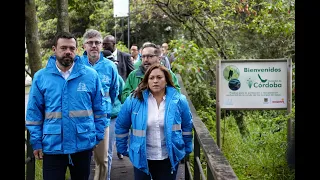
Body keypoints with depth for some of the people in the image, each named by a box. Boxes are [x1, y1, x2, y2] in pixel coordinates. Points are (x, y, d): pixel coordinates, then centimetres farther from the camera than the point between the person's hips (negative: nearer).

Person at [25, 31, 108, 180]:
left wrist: (98, 137, 0)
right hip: (53, 146, -1)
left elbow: (99, 109, 3)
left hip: (83, 145, 1)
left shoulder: (90, 75, -2)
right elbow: (34, 113, 1)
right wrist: (36, 142, -2)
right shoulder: (41, 77, -2)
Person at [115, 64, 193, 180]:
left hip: (169, 158, 0)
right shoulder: (134, 100, -8)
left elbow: (187, 126, 8)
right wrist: (122, 149, 6)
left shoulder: (179, 100, -5)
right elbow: (121, 126, 3)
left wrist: (187, 149, 12)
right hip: (141, 158, 0)